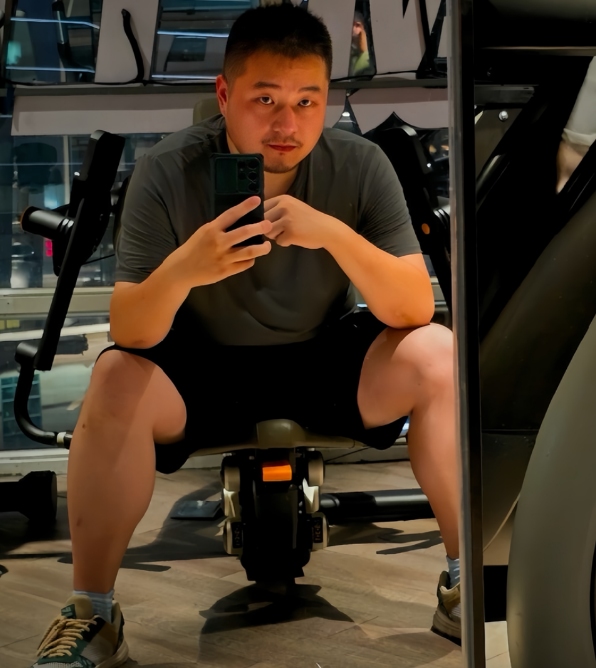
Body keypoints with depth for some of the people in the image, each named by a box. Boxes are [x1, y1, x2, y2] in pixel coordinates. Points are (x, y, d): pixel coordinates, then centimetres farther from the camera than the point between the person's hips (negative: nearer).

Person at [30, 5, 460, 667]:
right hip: (204, 367, -1)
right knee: (116, 378, -30)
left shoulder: (360, 166, -16)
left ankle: (467, 581, -10)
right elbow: (130, 333, -22)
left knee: (437, 355, -24)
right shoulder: (168, 172, -19)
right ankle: (91, 613, -15)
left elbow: (415, 308, -21)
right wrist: (181, 269, -44)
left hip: (325, 361, 1)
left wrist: (335, 235, -38)